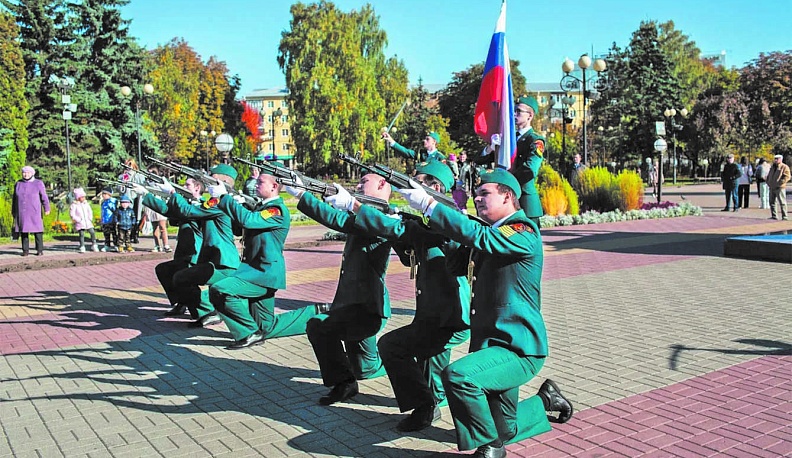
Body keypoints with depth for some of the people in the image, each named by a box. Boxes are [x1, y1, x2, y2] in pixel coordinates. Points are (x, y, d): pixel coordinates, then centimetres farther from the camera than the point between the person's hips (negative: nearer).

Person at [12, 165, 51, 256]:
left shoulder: (38, 183, -1)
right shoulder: (18, 184, 9)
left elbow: (44, 197, -4)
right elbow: (14, 199, 14)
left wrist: (47, 209, -10)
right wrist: (13, 211, 15)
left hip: (34, 212, -3)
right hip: (21, 213, 3)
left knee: (37, 230, -4)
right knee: (23, 230, 3)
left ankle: (40, 250, 1)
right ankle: (25, 250, 8)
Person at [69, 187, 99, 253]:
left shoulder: (86, 203, 10)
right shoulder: (74, 205, -7)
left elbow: (90, 211, 18)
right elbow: (72, 214, -10)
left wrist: (90, 218, 6)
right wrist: (79, 220, -14)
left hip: (88, 222, 5)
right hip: (80, 223, -5)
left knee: (92, 232, 1)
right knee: (81, 234, -6)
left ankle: (94, 245, 14)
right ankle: (82, 247, 0)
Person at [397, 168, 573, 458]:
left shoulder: (524, 233, -15)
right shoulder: (490, 234, 11)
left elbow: (478, 236, -32)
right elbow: (454, 261, 10)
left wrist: (428, 205, -31)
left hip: (518, 349, -9)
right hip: (490, 343, 9)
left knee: (457, 375, -33)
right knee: (504, 431, 19)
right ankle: (546, 400, 42)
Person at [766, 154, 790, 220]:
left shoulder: (784, 167, -3)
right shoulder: (773, 167, 20)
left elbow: (787, 177, -12)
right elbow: (768, 176, 28)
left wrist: (779, 183, -18)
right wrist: (768, 182, 11)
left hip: (780, 188, -8)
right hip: (772, 188, 8)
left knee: (782, 203, -6)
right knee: (772, 202, 9)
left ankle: (784, 216, -4)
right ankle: (774, 216, 16)